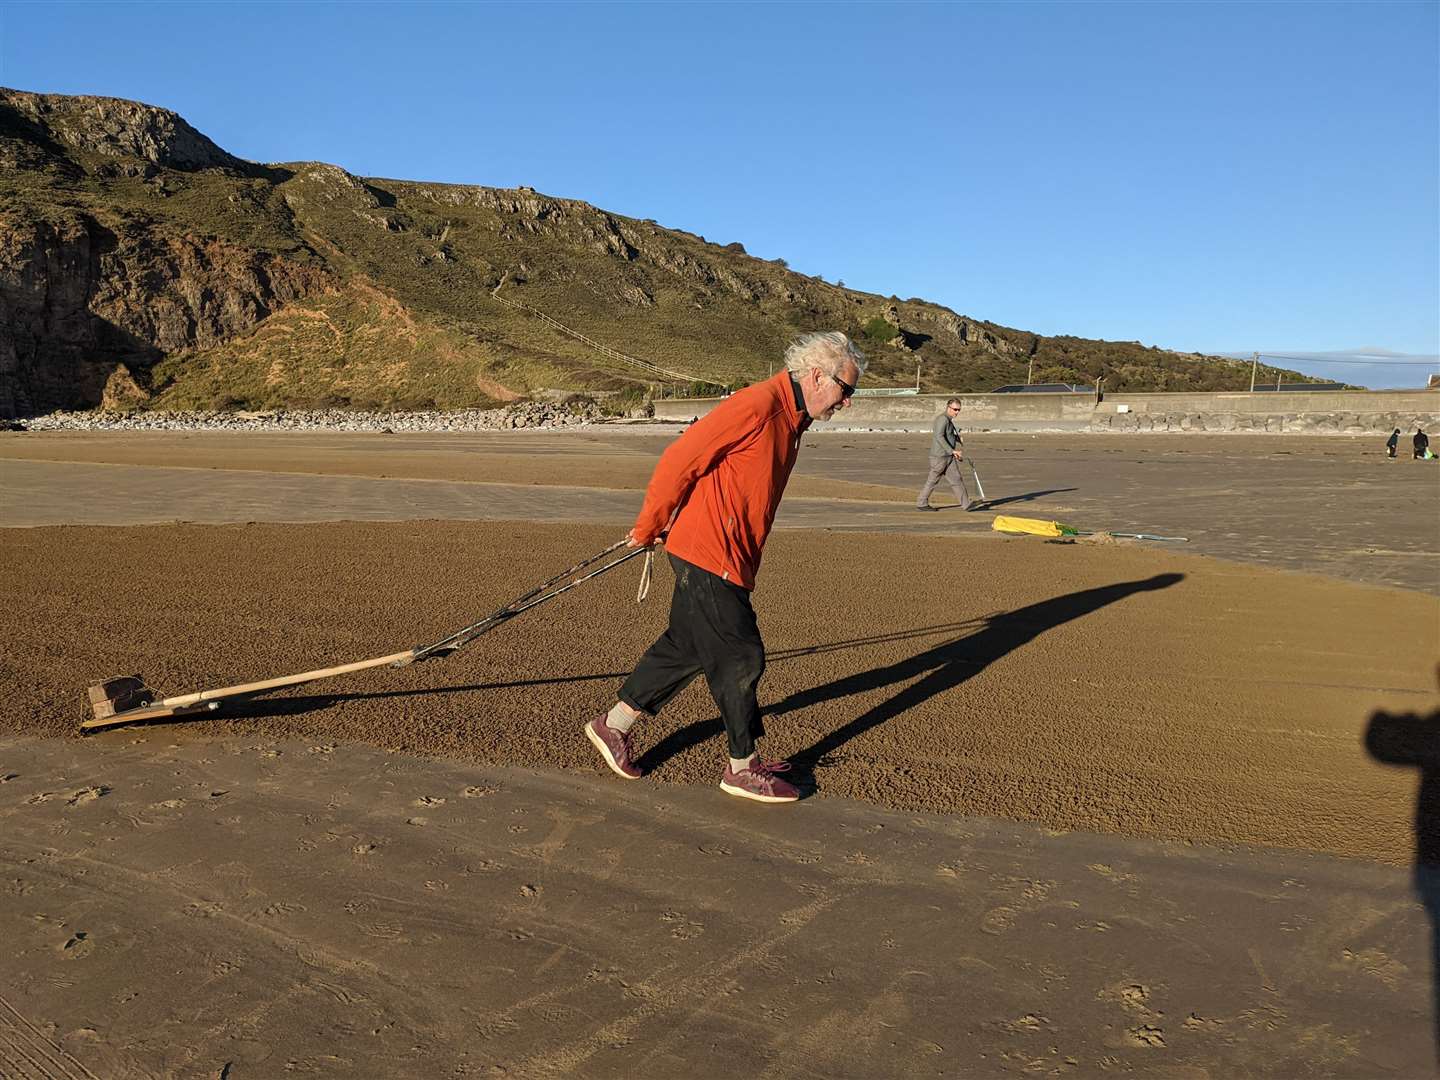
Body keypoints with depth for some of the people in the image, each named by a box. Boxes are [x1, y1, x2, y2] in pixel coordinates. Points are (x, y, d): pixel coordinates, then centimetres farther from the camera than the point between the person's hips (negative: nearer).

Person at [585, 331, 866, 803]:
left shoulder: (792, 418, 13)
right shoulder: (758, 404, -19)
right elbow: (679, 460, -19)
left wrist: (665, 529, 18)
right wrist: (648, 529, -9)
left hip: (729, 556, 10)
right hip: (708, 554, -10)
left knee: (685, 648, 17)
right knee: (741, 657, 0)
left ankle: (614, 725, 30)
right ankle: (743, 767, 15)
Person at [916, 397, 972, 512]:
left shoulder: (949, 420, 15)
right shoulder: (943, 419, -16)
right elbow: (939, 437, -29)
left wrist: (958, 438, 35)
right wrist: (952, 451, -30)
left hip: (949, 456, 9)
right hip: (940, 456, -9)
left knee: (957, 479, 4)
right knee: (932, 480, 2)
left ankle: (966, 504, 4)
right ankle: (921, 503, 14)